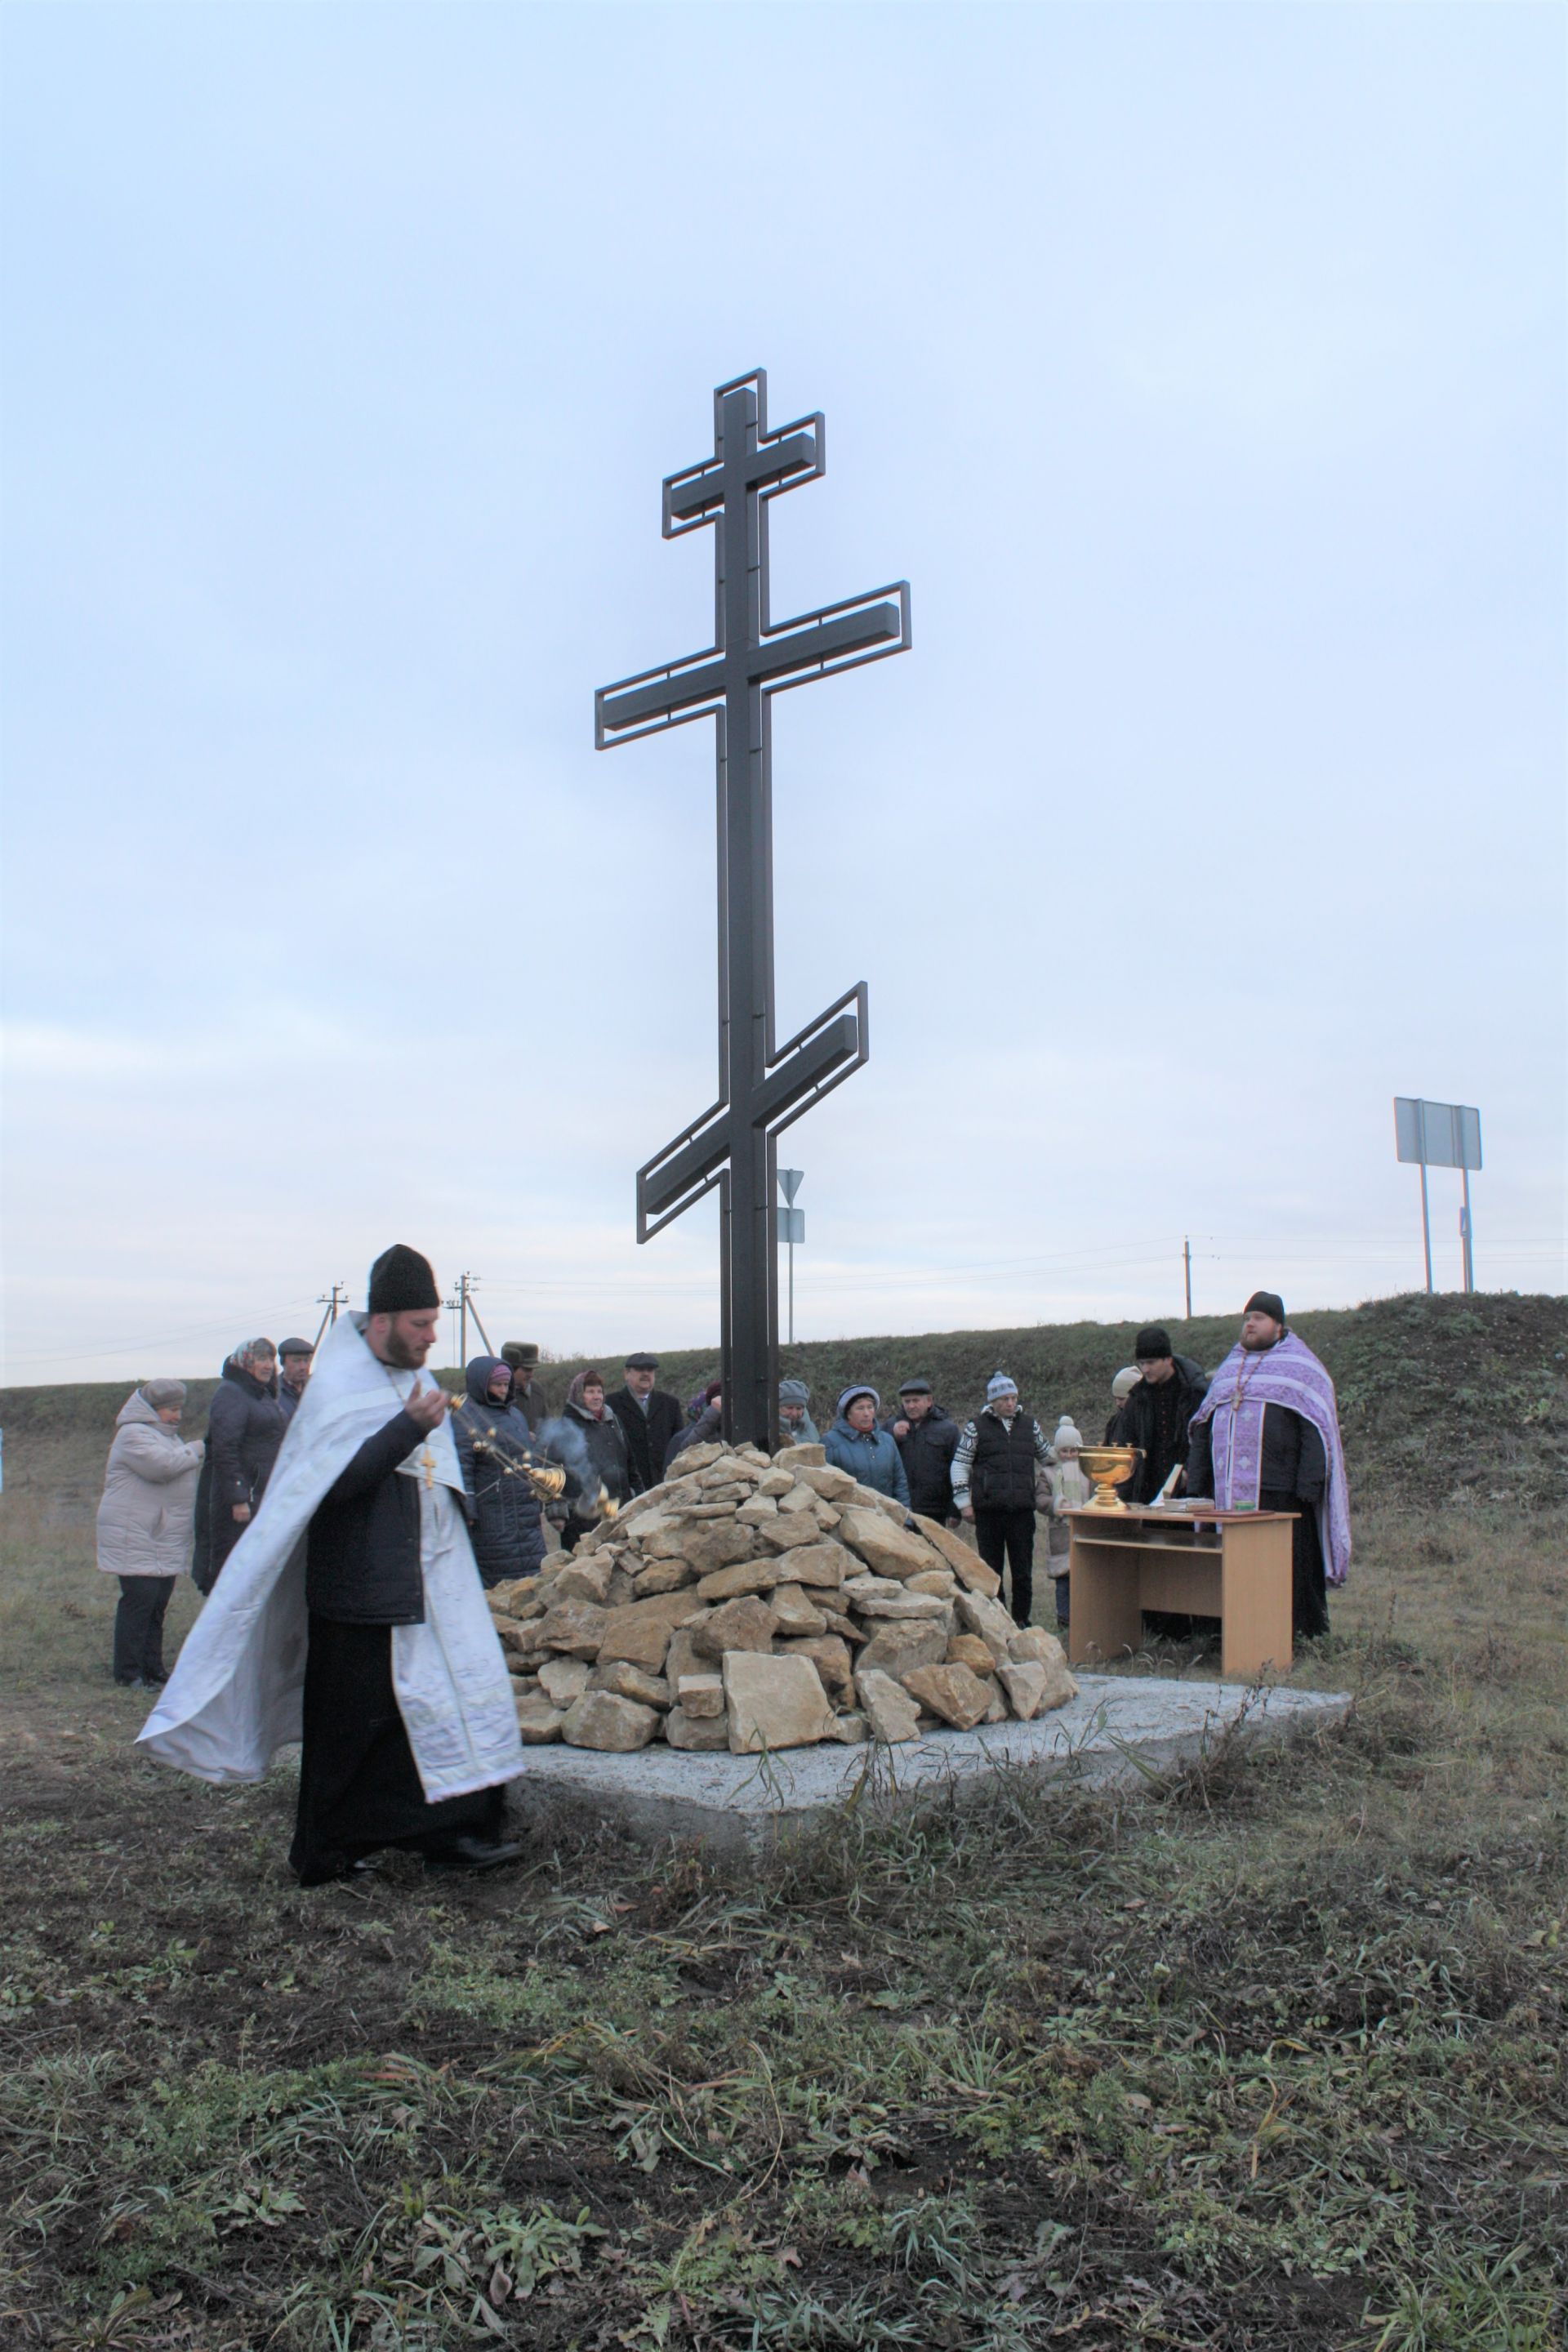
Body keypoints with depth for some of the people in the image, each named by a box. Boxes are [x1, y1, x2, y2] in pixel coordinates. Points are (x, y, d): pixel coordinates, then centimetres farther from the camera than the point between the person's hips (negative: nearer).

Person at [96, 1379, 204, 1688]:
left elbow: (182, 1474, 28)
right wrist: (195, 1450, -11)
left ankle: (152, 1668, 15)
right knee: (139, 1599, -12)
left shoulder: (167, 1434, 22)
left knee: (158, 1603, 9)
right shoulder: (133, 1434, -10)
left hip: (164, 1540, 9)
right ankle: (128, 1674, -7)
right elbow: (161, 1465, -24)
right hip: (135, 1537, -9)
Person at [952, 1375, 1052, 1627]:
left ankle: (1021, 1620, 16)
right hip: (988, 1511, -2)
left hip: (1022, 1511, 2)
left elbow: (1047, 1458, 23)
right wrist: (964, 1502, -2)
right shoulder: (976, 1427, 2)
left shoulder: (1029, 1424, 10)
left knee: (1023, 1571, 5)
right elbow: (959, 1465, 4)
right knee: (991, 1570, 4)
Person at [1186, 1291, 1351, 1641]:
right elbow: (1203, 1427, 21)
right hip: (1231, 1492, 5)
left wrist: (1307, 1487, -16)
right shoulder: (1229, 1369, 21)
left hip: (1280, 1492, -5)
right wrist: (1197, 1483, 11)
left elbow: (1316, 1429, -6)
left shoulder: (1299, 1367, 2)